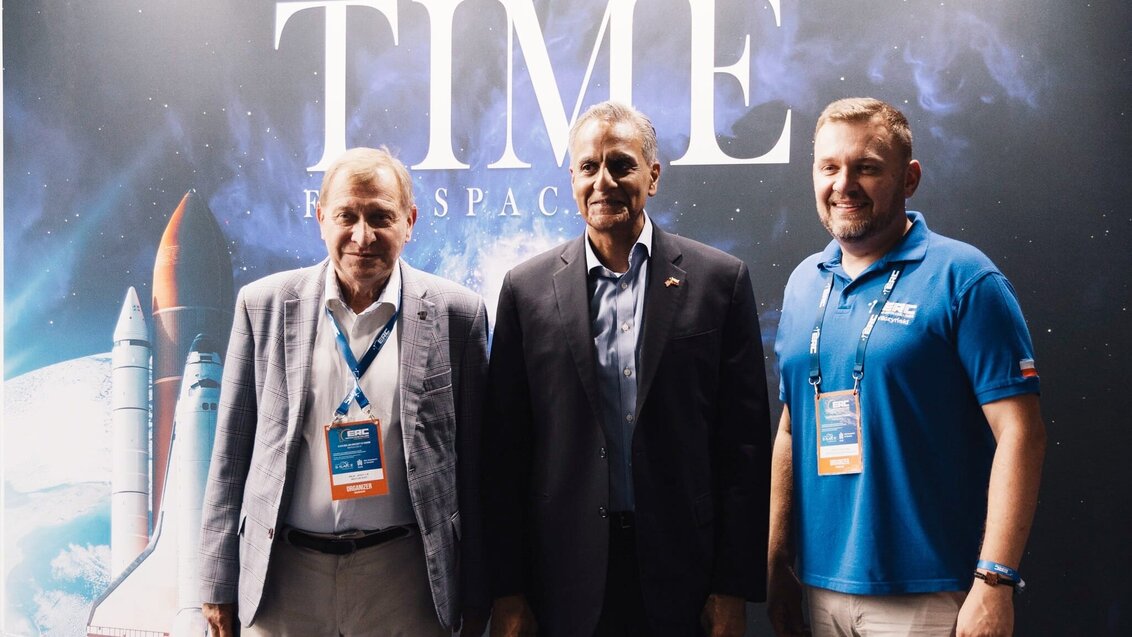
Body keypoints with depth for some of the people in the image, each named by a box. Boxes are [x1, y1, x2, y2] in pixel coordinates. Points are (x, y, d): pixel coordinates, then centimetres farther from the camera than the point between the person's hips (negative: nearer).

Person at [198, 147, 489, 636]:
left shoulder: (456, 314, -3)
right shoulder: (265, 305, 0)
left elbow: (474, 462, 0)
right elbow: (231, 452, 4)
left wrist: (476, 595, 2)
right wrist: (219, 582, 3)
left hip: (402, 577, -1)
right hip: (284, 574, 1)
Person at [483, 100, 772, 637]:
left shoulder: (720, 280, -1)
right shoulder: (527, 288, 1)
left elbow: (745, 441, -2)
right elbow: (504, 448, 2)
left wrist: (734, 589, -4)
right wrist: (507, 592, 0)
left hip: (682, 575, 0)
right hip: (566, 585, 1)